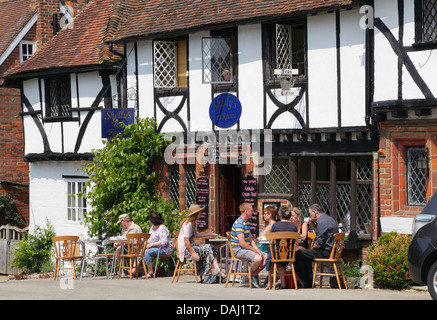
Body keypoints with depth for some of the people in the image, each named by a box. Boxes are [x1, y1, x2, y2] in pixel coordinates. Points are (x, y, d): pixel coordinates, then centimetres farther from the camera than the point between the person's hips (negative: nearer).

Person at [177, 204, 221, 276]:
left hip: (192, 245, 10)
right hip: (186, 249, -10)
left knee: (211, 248, -6)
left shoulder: (193, 223, 15)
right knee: (209, 249, -18)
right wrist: (193, 253, -24)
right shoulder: (188, 224, -17)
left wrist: (208, 234, 30)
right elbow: (186, 240, -23)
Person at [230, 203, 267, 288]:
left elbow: (251, 239, 17)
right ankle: (251, 275, -4)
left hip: (247, 248, 10)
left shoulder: (247, 223, 15)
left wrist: (257, 250, 1)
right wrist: (255, 250, -17)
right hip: (238, 250, -10)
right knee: (258, 258, -30)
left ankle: (254, 274, 7)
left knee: (266, 257, -4)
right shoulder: (239, 223, -18)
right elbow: (242, 243, -24)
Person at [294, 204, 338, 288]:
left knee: (298, 255, -11)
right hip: (331, 250, 11)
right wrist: (314, 225, 16)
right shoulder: (329, 219, 15)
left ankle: (306, 284, -4)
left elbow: (318, 244, -21)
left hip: (326, 252, -11)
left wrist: (310, 249, -3)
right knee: (305, 254, 31)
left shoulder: (322, 222, -18)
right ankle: (310, 279, 29)